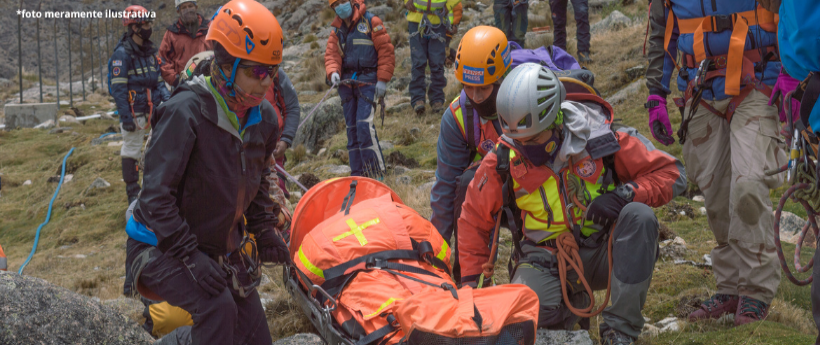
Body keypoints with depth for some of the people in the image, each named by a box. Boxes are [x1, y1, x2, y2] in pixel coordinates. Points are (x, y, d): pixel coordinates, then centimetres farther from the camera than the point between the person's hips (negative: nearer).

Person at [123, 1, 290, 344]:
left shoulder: (264, 118, -2)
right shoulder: (185, 112, -26)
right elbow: (157, 196, -27)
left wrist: (264, 231, 5)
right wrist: (190, 257, -31)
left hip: (220, 248, 8)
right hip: (162, 247, -7)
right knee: (218, 306, -32)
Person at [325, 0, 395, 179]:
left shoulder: (371, 22, -4)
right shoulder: (337, 30, 14)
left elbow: (386, 51, -6)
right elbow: (331, 55, 7)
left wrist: (382, 80, -11)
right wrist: (333, 72, -15)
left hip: (367, 81, -6)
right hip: (347, 83, 6)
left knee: (364, 125, -17)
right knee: (352, 129, 7)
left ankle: (376, 172, -11)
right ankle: (357, 174, 13)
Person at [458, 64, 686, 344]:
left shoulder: (599, 137, -12)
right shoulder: (503, 160, -8)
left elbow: (671, 173, -7)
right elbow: (473, 220, 6)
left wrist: (625, 194, -24)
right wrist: (473, 285, 3)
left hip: (602, 253, 0)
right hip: (545, 259, 0)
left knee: (639, 216, -31)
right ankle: (571, 305, 7)